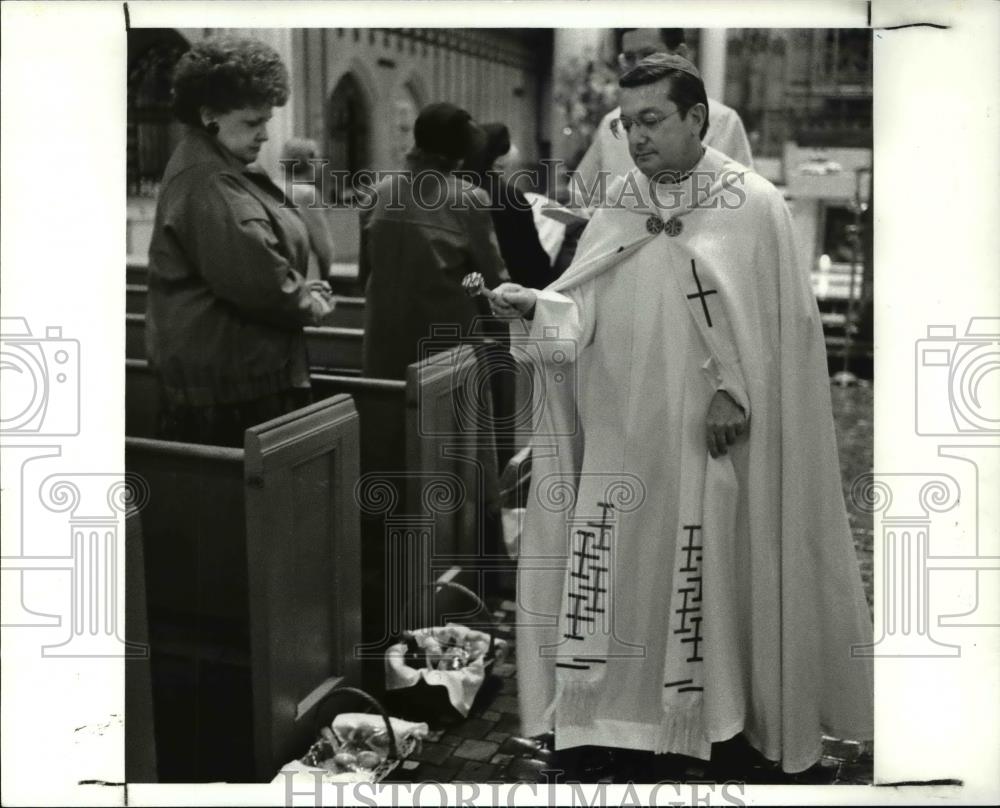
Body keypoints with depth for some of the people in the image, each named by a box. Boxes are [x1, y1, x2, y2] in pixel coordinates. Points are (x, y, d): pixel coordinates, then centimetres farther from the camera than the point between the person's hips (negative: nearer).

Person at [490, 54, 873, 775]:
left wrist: (734, 390, -14)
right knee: (611, 566, 6)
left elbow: (779, 317, -7)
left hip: (705, 433, -4)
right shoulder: (620, 204, 8)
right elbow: (582, 308, 3)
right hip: (622, 430, 4)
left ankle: (708, 711, 23)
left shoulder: (753, 204, -6)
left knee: (701, 572, 4)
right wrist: (532, 303, -15)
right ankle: (610, 707, 20)